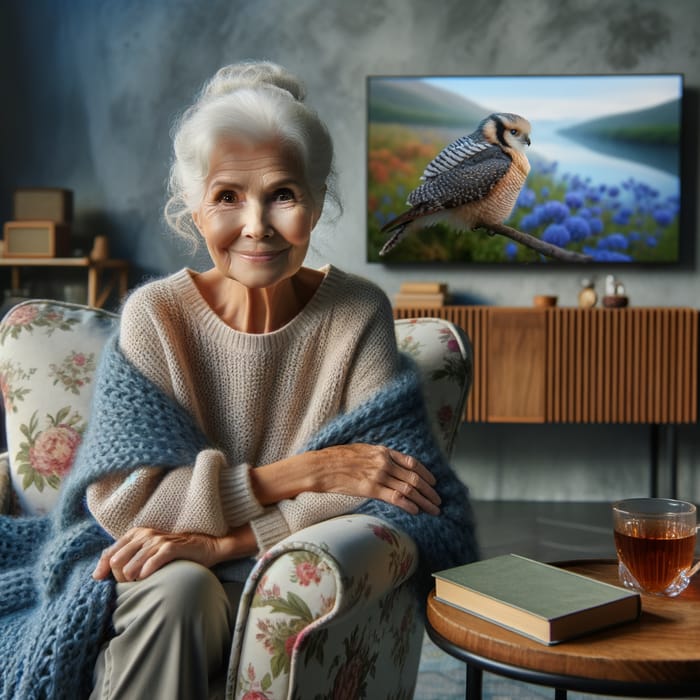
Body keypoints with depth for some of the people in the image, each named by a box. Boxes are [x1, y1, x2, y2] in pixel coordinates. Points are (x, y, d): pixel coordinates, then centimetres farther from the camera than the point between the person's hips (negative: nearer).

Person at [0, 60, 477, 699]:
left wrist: (221, 541, -23)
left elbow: (390, 492, -14)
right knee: (176, 587, -32)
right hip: (150, 570, 1)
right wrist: (305, 472, -20)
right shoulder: (156, 315, -6)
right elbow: (120, 496, -14)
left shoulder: (357, 314, -6)